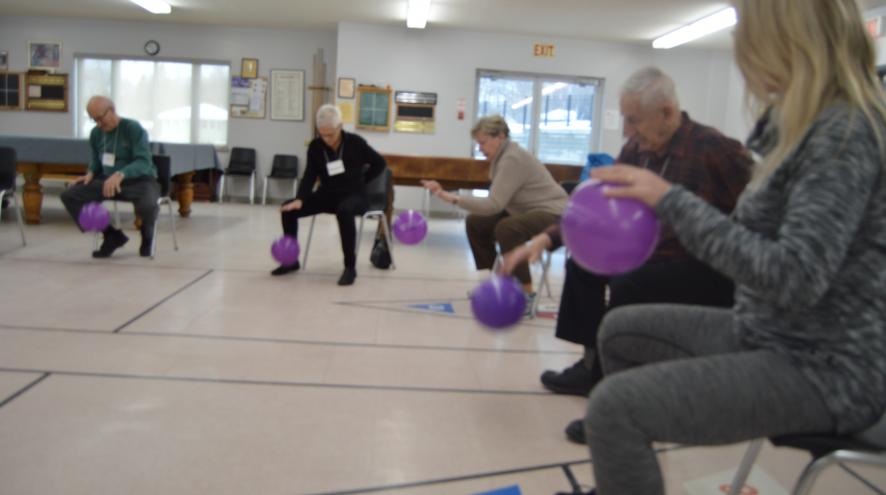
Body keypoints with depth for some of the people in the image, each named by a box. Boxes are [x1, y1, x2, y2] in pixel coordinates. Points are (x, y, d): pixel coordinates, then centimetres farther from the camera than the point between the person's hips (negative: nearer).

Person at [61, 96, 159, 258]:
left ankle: (147, 236, -1)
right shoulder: (96, 133, 6)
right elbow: (96, 160, 21)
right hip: (108, 180, 6)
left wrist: (120, 174, -40)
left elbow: (144, 162, -23)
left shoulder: (134, 128, -13)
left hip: (139, 181, -6)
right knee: (69, 195, -14)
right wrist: (90, 173, -2)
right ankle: (112, 235, -2)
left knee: (148, 206, -41)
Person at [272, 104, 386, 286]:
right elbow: (310, 175, -7)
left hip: (354, 195, -5)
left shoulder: (355, 143, -10)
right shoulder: (315, 146, -3)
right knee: (288, 208, -12)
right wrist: (299, 199, -23)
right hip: (327, 195, 5)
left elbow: (380, 163, 1)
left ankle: (350, 267, -32)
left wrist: (360, 181, -2)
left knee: (344, 211, -41)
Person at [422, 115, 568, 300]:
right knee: (475, 222, 8)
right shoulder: (502, 156, 5)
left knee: (506, 228, -36)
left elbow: (494, 204, -30)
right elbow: (497, 201, 5)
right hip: (527, 212, 10)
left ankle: (527, 294, -22)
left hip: (553, 214, -10)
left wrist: (451, 198, -32)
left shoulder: (513, 159, -24)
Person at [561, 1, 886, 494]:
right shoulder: (812, 123, 9)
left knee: (616, 407, -24)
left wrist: (672, 199, -25)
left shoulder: (846, 131, -20)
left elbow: (794, 279, -29)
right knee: (620, 329, 17)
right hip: (769, 333, 10)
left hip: (823, 368, -10)